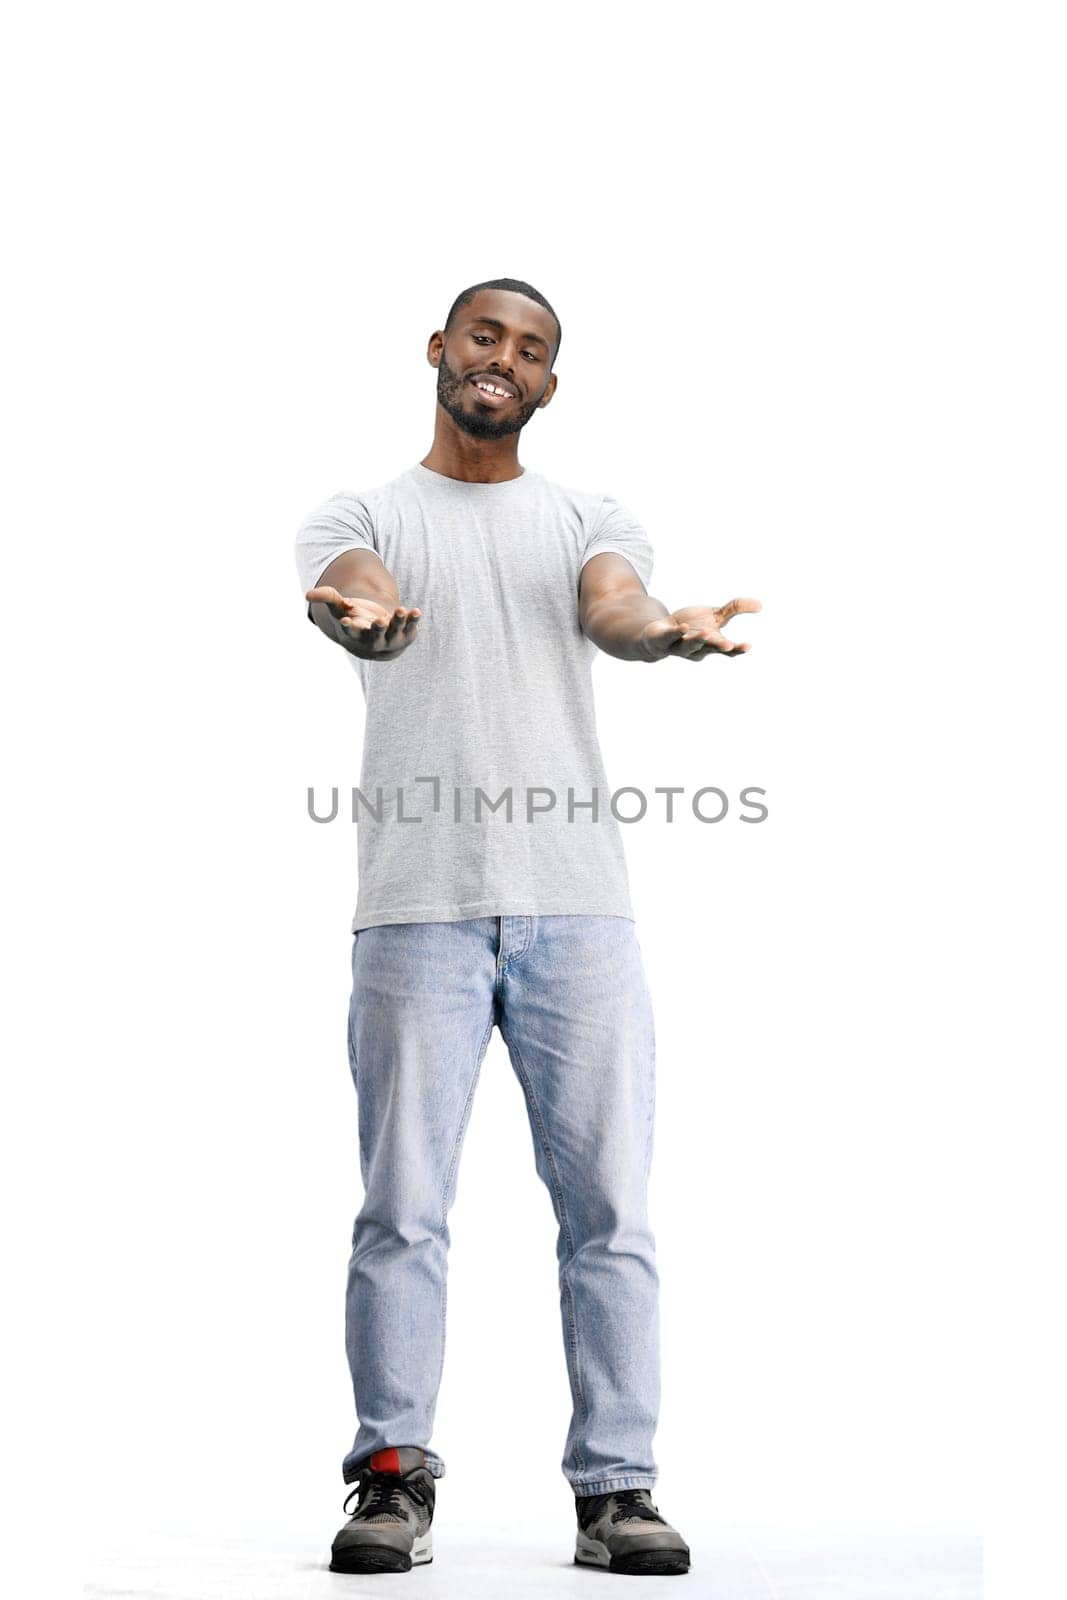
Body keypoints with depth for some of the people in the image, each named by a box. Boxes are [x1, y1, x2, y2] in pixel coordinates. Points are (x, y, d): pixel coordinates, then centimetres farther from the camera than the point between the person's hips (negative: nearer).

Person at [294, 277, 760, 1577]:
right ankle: (394, 1478, 13)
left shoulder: (591, 521, 16)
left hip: (578, 907, 2)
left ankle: (617, 1489, 10)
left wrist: (666, 629, -33)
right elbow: (354, 586, -12)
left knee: (609, 1207, 1)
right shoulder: (361, 517, 12)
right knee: (404, 1209, 1)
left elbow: (611, 605, -7)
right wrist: (363, 614, -38)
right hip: (419, 910, -1)